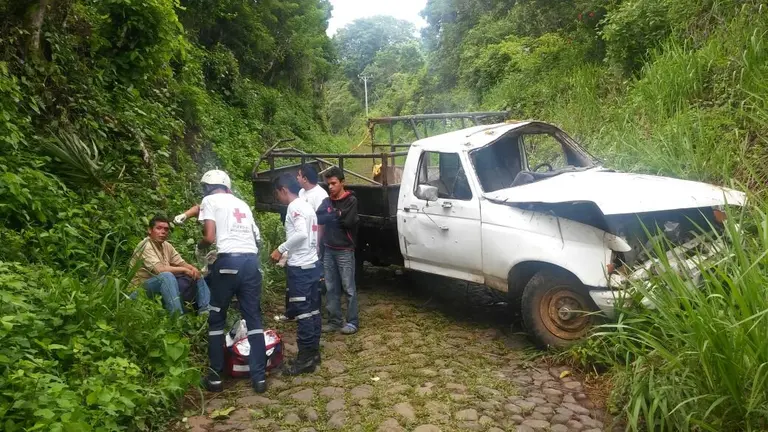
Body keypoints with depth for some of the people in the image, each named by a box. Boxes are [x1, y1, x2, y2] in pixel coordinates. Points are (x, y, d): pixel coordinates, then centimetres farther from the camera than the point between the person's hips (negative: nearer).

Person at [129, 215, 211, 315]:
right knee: (167, 276, -37)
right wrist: (184, 270, -22)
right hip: (143, 287, -9)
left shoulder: (167, 246, 7)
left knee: (195, 274, 0)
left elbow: (182, 263, 7)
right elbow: (160, 269, -31)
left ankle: (206, 312, -4)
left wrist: (192, 269, -16)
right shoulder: (145, 246, -19)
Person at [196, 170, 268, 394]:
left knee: (216, 320, 11)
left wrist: (199, 246, 15)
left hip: (228, 260, -5)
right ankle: (259, 377, 11)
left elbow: (210, 237, -5)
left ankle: (215, 377, 16)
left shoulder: (209, 201, 6)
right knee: (254, 318, 10)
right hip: (251, 260, 5)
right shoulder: (242, 203, 25)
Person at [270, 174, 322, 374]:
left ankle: (306, 358, 2)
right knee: (312, 310, 13)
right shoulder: (307, 206, 16)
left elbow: (301, 234, -28)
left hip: (300, 267, -10)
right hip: (312, 264, 10)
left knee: (302, 312, -4)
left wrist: (281, 249, -17)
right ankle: (313, 352, 21)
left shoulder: (295, 207, -13)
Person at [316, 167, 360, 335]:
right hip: (328, 250, 5)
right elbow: (319, 219, 5)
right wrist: (336, 217, -12)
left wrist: (331, 217, -4)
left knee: (348, 288, 0)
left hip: (344, 250, -5)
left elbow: (347, 222, -16)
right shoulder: (327, 201, 10)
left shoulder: (351, 201, -6)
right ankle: (334, 321, 18)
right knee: (331, 288, 9)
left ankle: (352, 322, 9)